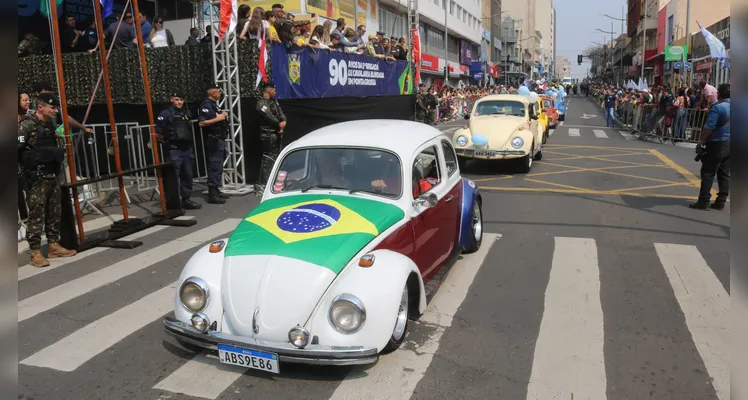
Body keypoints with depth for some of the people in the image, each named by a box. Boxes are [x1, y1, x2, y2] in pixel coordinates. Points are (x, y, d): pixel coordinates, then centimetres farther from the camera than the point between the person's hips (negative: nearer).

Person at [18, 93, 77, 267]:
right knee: (37, 215, -4)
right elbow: (20, 152, -16)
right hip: (37, 178, -8)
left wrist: (57, 152, 8)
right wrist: (48, 154, -17)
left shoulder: (49, 124, 14)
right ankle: (35, 252, 2)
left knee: (55, 213, 12)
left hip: (52, 176, 8)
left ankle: (54, 246, 21)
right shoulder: (27, 125, -10)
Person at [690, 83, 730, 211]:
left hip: (717, 144, -7)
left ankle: (703, 201, -3)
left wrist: (701, 141, -9)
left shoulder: (718, 107, -14)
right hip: (729, 145, 7)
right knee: (724, 175, 9)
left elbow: (709, 127, -19)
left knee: (708, 173, -3)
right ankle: (721, 202, 12)